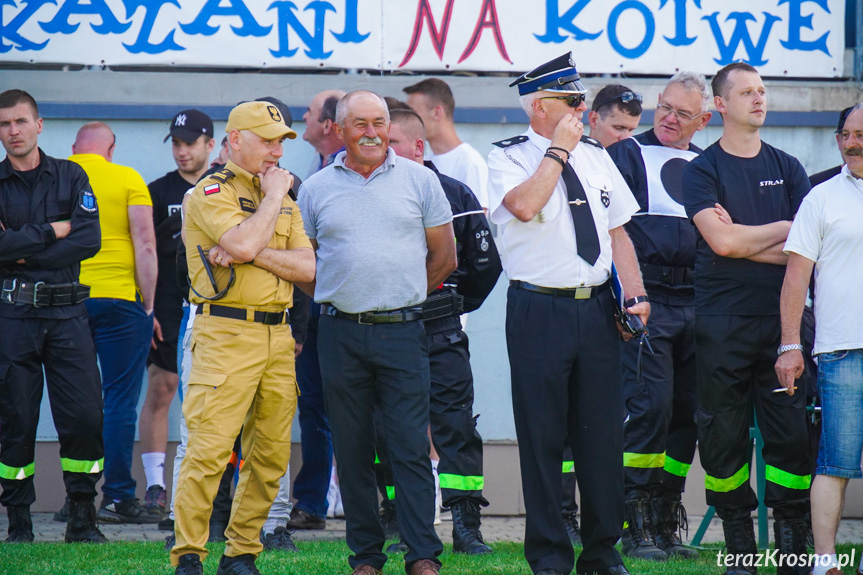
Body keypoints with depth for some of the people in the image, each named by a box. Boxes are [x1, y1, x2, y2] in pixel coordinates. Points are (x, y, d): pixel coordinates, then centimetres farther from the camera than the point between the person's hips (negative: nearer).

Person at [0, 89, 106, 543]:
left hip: (67, 313, 1)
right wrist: (52, 231, -8)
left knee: (84, 416, -5)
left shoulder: (71, 177, 9)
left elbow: (89, 240, -3)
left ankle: (82, 520, 4)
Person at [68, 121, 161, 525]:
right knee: (120, 401, 0)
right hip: (119, 297, -3)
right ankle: (117, 496, -3)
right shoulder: (127, 180, -1)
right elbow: (145, 245, -5)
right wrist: (148, 305, -2)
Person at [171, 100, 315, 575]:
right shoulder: (211, 192, -3)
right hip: (226, 335, -7)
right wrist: (272, 195, -7)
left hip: (277, 336, 7)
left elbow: (307, 267, 7)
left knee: (271, 455, 6)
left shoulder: (283, 199, 19)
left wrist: (253, 254, -9)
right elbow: (245, 242, -21)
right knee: (209, 449, -12)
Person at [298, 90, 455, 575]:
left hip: (402, 333, -2)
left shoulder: (419, 180, 5)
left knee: (411, 446, -6)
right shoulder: (316, 189, 8)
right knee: (352, 451, 5)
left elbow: (444, 256, 9)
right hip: (341, 334, 2)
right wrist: (336, 299, 9)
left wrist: (404, 296, 9)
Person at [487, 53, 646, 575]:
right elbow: (523, 205, -23)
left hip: (597, 308, 5)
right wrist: (559, 149, -14)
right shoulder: (508, 158, -2)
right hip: (540, 310, -5)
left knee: (603, 433, 7)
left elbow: (619, 233, 17)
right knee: (543, 434, 0)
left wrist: (637, 295, 5)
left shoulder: (596, 156, 14)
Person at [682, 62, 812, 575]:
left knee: (792, 432, -3)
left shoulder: (788, 168, 13)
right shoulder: (703, 170, 3)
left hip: (781, 317, 2)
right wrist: (784, 229, 0)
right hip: (724, 322, -2)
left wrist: (745, 240, -7)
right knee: (724, 436, -1)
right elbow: (720, 241, -11)